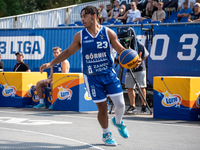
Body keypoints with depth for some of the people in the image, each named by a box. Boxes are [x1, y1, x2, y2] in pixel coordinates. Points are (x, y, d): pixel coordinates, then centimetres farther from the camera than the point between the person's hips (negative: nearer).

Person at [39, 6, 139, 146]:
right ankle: (106, 134, 23)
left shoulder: (108, 33, -3)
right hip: (92, 77, 0)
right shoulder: (80, 36, 0)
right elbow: (68, 52, 11)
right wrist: (51, 63, 8)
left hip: (109, 74, 0)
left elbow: (121, 50, 3)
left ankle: (118, 122, 30)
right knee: (102, 107, 0)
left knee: (120, 104, -5)